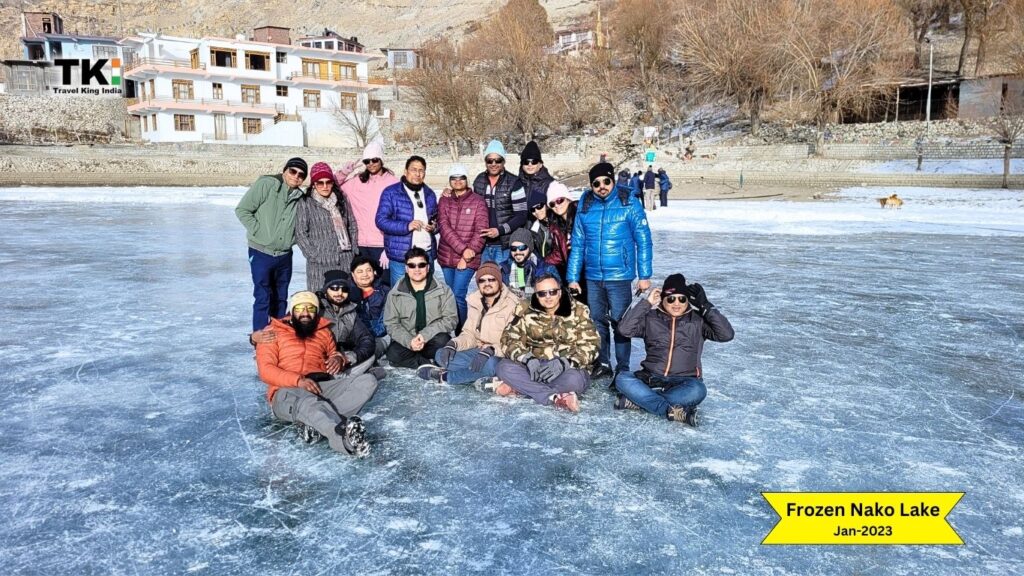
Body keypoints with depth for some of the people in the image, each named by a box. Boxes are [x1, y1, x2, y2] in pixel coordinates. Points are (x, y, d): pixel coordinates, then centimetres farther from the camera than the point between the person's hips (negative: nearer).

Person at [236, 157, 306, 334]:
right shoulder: (266, 184, -10)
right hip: (261, 253, -5)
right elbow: (242, 210, -10)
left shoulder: (300, 197, 5)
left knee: (281, 298, 14)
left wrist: (292, 238, 3)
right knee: (263, 297, -3)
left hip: (285, 255, 5)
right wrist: (258, 231, -13)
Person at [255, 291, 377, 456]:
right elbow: (266, 370, -1)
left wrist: (338, 358, 4)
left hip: (323, 386, 5)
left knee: (368, 381, -21)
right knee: (308, 403, -42)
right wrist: (298, 380, -18)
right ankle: (346, 437, -68)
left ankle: (314, 423, -36)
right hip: (288, 392, -5)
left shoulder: (323, 331, 24)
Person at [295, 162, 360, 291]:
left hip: (345, 261, 4)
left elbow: (352, 226, 17)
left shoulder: (341, 199, 13)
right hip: (320, 264, -4)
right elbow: (300, 233, -1)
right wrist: (314, 255, -8)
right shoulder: (305, 203, 1)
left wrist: (354, 249, 8)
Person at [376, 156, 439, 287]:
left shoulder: (429, 194, 14)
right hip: (400, 255, -5)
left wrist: (434, 226, -1)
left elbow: (436, 218, 24)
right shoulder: (391, 192, -4)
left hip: (427, 254, 5)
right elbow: (381, 220, -9)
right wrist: (406, 226, -21)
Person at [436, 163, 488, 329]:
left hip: (467, 259, -4)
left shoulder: (477, 202, -1)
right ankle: (451, 330, 23)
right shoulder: (444, 201, 8)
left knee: (458, 295, -10)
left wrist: (467, 256, -14)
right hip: (447, 257, 4)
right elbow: (444, 227, -6)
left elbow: (480, 232, -7)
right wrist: (463, 249, -18)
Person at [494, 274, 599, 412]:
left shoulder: (578, 311, -3)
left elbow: (590, 345, -10)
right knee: (504, 367, -25)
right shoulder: (525, 310, 1)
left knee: (574, 379, -37)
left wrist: (563, 363, -27)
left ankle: (518, 386, -21)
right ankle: (556, 397, -30)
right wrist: (528, 359, -26)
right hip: (534, 367, 2)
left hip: (567, 369, -2)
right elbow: (509, 339, -6)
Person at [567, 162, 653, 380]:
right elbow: (577, 245, 7)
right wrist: (573, 277, 6)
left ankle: (622, 369, 14)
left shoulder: (629, 203, -6)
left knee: (620, 322, 1)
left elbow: (643, 241, -5)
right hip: (593, 277, 4)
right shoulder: (585, 206, 3)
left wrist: (644, 275, -7)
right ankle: (602, 363, 27)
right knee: (597, 321, 12)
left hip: (619, 276, -3)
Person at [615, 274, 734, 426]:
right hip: (652, 379, 1)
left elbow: (727, 334, -10)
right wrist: (646, 302, -12)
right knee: (622, 379, -27)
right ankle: (672, 411, -34)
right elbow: (625, 329, -11)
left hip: (684, 382, -1)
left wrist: (705, 306, -12)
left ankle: (638, 400, -29)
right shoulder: (651, 318, 4)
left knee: (697, 391, -36)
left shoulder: (698, 320, 3)